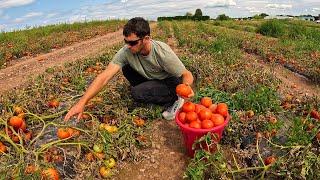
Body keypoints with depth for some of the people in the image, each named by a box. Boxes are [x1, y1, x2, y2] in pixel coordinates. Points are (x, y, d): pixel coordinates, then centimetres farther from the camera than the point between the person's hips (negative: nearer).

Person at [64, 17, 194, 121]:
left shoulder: (162, 52, -32)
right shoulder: (126, 52, -22)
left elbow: (187, 75, -22)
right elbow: (105, 76, -28)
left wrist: (186, 87, -47)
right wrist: (82, 102, -35)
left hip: (170, 82, -5)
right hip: (151, 79, 5)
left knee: (137, 93, -26)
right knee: (126, 68, -11)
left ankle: (174, 100, -5)